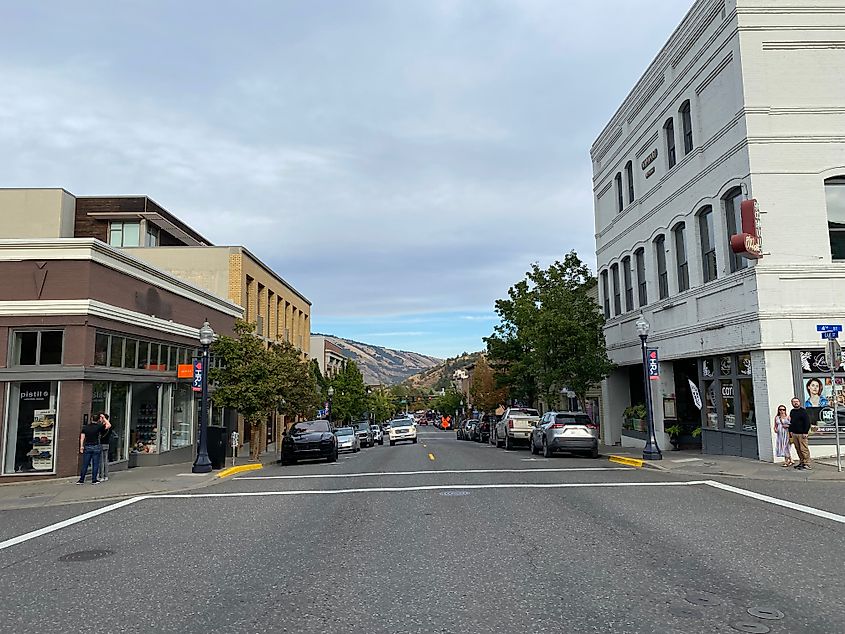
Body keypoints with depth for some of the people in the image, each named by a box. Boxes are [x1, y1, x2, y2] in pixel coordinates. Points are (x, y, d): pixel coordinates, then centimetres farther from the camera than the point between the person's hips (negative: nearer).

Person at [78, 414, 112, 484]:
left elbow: (82, 437, 3)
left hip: (87, 447, 3)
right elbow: (109, 425, -3)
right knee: (95, 464, 4)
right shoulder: (98, 426, -8)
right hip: (96, 447, -3)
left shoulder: (85, 427, 4)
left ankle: (81, 480, 10)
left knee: (85, 464, 8)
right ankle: (94, 480, 7)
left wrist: (81, 446, 6)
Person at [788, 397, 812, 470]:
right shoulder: (792, 412, 15)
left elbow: (807, 422, -10)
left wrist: (805, 432, -15)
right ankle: (801, 462, 16)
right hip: (794, 434, 7)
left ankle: (808, 464, -4)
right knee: (798, 449, 9)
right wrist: (790, 430, 15)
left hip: (801, 434, -7)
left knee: (804, 449, -8)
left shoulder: (803, 411, -6)